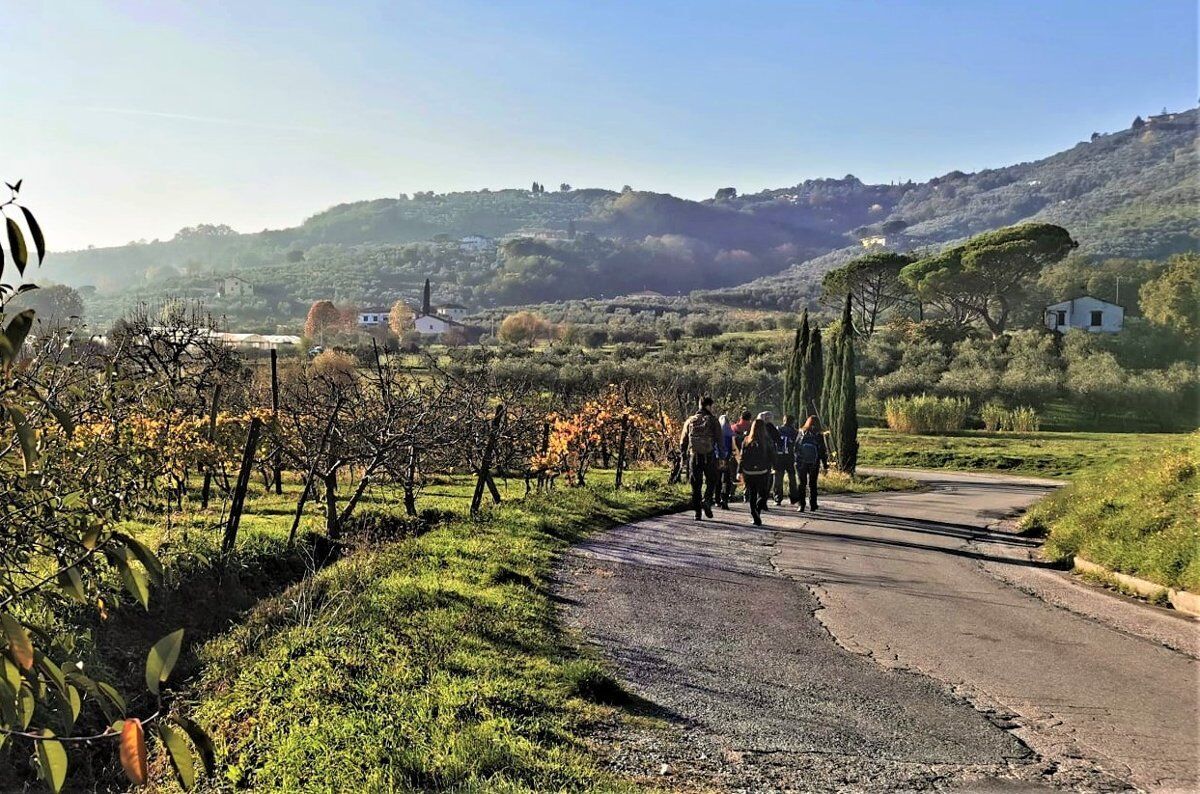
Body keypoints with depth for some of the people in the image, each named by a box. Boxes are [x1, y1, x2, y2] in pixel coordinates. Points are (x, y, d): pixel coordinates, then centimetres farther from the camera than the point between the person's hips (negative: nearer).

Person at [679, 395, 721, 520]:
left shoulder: (690, 420, 7)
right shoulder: (712, 420, -3)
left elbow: (683, 441, 9)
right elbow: (719, 439, -8)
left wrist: (684, 455, 17)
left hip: (694, 456, 3)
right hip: (709, 457, -3)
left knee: (696, 485, 9)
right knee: (711, 481, 11)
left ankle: (697, 512, 8)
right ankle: (707, 500, -13)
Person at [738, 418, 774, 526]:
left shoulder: (746, 441, -1)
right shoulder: (767, 441, -8)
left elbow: (742, 457, 0)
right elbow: (772, 456, -4)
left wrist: (741, 472, 6)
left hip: (748, 472, 2)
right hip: (763, 473, -2)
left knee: (752, 495, 14)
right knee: (762, 494, 9)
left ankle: (755, 517, 11)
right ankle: (757, 511, -15)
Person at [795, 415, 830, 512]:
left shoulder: (801, 434, -6)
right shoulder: (819, 436, -7)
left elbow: (795, 448, -3)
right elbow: (824, 452, -3)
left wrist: (796, 461, 7)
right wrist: (825, 466, 4)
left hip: (801, 464, 0)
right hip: (814, 464, 0)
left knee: (802, 484, 8)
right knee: (812, 484, 13)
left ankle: (801, 505, 0)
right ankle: (812, 505, 16)